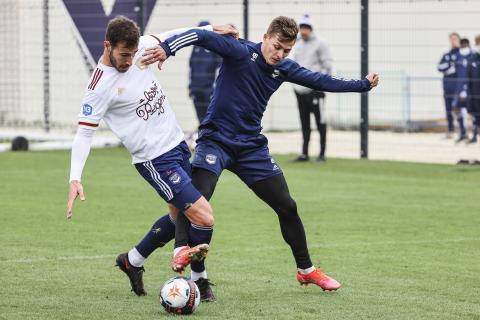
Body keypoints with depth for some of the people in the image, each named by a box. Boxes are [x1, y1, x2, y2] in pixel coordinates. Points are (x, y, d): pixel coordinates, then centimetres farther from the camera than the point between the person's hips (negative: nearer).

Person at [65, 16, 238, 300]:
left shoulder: (140, 48, -3)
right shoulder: (100, 86, -20)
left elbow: (170, 38, 16)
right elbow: (84, 132, -17)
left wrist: (209, 29, 13)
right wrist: (75, 179, -25)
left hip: (178, 144, 8)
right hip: (155, 160, -8)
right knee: (203, 216, -15)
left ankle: (132, 262, 36)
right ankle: (198, 278, 6)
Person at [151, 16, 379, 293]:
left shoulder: (284, 68, 2)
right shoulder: (240, 52, -15)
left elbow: (321, 81, 16)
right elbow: (200, 36, -27)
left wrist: (363, 85, 20)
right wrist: (167, 48, -44)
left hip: (252, 146, 5)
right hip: (216, 140, -5)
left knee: (287, 207, 8)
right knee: (197, 198, -31)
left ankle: (306, 270, 22)